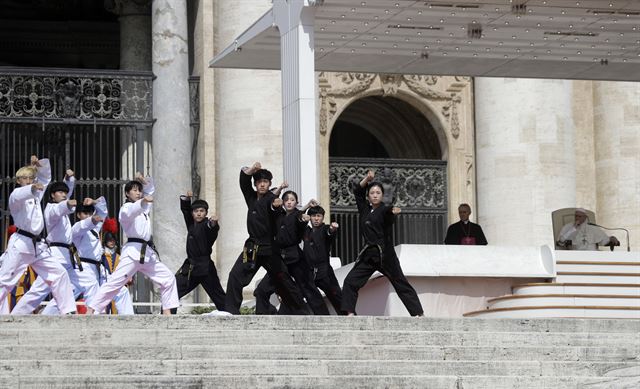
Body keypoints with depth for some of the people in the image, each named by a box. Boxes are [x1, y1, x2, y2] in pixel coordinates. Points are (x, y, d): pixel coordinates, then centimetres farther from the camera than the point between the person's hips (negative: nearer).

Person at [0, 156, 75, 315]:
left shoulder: (36, 194, 18)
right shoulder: (16, 195, -4)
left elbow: (46, 175, 27)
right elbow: (19, 196, -30)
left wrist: (39, 164, 6)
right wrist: (32, 188, -50)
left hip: (37, 245, 8)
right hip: (21, 243, -8)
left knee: (59, 273, 6)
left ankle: (69, 311, 9)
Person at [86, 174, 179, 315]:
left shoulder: (143, 208, 22)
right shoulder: (126, 208, -1)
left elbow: (150, 189, 34)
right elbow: (131, 212, -27)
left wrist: (145, 181, 11)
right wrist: (143, 202, -47)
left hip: (147, 253, 8)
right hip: (133, 252, -8)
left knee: (168, 278, 6)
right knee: (115, 282, -15)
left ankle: (167, 312, 8)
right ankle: (90, 311, -18)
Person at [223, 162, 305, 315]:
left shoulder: (271, 198, -10)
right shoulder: (251, 197, 9)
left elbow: (273, 203, -33)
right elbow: (244, 181, -3)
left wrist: (276, 204, -58)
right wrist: (251, 170, -23)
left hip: (269, 249, -5)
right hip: (252, 247, 5)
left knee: (282, 279, 3)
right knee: (235, 276, -11)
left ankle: (301, 309, 17)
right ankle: (231, 311, -12)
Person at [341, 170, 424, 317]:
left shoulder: (384, 210, -7)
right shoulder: (365, 209, 11)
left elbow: (388, 215, -30)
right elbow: (357, 191, 18)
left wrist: (393, 212, -54)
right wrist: (367, 179, 3)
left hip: (385, 254, -6)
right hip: (368, 254, 6)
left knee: (401, 284, -2)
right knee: (350, 282, -3)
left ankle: (419, 313, 1)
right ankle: (350, 313, 0)